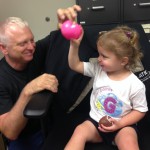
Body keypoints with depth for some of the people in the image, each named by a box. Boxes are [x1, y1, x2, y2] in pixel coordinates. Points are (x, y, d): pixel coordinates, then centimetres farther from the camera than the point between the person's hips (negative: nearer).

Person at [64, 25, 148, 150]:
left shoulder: (135, 85, -15)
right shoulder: (98, 69, -4)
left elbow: (140, 110, -5)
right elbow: (75, 65, -2)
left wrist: (120, 123, -17)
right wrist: (74, 45, -17)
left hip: (123, 125, -3)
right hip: (96, 121, 4)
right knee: (80, 131, -23)